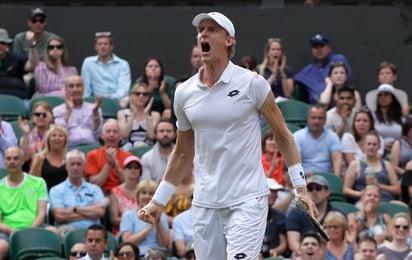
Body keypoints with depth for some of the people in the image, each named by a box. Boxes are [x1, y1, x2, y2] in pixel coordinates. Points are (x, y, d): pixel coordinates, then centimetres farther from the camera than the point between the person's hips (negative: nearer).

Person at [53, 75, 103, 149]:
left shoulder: (92, 108, 19)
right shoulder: (58, 110, 15)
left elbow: (97, 134, 7)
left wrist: (95, 112, -4)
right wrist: (68, 110, -3)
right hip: (70, 147, -1)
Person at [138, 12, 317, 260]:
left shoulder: (252, 83, -5)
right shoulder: (184, 93, 7)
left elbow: (283, 136, 1)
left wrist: (301, 187, -4)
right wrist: (158, 201, 17)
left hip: (247, 200, -5)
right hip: (205, 202, 5)